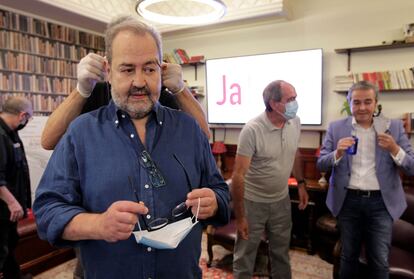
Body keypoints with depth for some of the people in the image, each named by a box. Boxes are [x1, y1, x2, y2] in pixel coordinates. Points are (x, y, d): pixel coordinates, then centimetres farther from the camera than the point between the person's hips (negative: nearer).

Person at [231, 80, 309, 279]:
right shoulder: (252, 130, -24)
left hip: (281, 200, 5)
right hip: (253, 202, -5)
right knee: (245, 257, 11)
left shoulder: (295, 122, -5)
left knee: (281, 253, 22)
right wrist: (240, 216, -20)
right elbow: (238, 175, -22)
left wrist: (301, 183, 11)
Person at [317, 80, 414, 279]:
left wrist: (394, 149, -21)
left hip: (381, 202, 0)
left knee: (379, 261, 9)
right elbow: (321, 165, -3)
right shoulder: (336, 128, -2)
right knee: (348, 256, 17)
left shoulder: (394, 127, -1)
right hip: (348, 201, 0)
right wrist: (338, 153, -23)